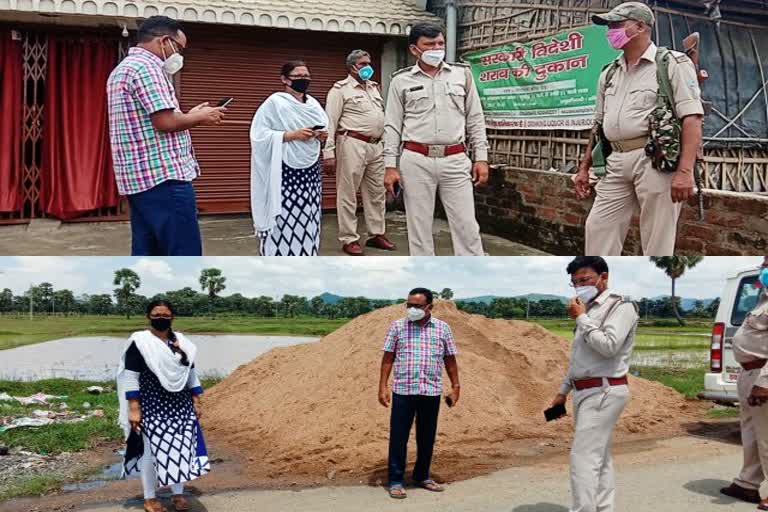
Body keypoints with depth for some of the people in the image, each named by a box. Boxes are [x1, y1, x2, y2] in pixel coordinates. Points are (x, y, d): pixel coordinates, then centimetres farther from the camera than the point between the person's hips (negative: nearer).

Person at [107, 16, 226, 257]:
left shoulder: (122, 69, 22)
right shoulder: (146, 67, -11)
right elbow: (165, 121, -18)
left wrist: (189, 116, 18)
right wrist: (199, 117, -2)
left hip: (137, 177, 10)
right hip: (164, 177, -10)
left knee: (146, 257, 9)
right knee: (184, 258, -7)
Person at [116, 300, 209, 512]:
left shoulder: (182, 342, 6)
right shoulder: (139, 342, -9)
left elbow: (191, 373, 13)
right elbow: (130, 377, -11)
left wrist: (196, 402, 10)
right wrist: (134, 409, -15)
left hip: (181, 406, 5)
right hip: (152, 407, -5)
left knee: (180, 447, 7)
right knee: (152, 450, 2)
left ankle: (178, 494, 21)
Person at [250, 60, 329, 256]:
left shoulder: (313, 103, 12)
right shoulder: (275, 102, -7)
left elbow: (323, 128, 24)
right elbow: (259, 134, -14)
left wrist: (322, 135, 0)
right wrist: (292, 135, -19)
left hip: (310, 170, 6)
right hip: (285, 172, -6)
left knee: (308, 218, 6)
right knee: (283, 219, -9)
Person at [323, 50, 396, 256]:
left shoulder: (374, 87, 18)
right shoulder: (341, 89, -4)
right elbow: (330, 122, -9)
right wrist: (329, 153, -16)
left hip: (376, 146, 7)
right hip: (352, 145, -7)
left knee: (377, 193, 11)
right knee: (348, 194, -2)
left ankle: (377, 234, 21)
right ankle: (349, 239, 3)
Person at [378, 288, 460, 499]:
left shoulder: (442, 328, 5)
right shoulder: (397, 326, 1)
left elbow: (450, 360, 10)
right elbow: (388, 358, 2)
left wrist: (455, 387, 7)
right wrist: (382, 387, -4)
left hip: (431, 392, 2)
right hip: (403, 391, -2)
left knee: (427, 438, 11)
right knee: (398, 436, 0)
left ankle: (422, 476, 27)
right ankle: (396, 481, 9)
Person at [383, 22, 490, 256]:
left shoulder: (462, 74, 8)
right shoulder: (401, 80, 4)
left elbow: (475, 119, 9)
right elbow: (392, 126, 5)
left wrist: (481, 158, 3)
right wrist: (390, 166, -1)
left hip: (455, 161, 1)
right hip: (416, 161, -1)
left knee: (467, 227, 0)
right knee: (419, 227, 4)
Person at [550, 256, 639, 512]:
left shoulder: (621, 307, -8)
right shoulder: (589, 309, 16)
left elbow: (608, 346, -21)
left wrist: (581, 318, -13)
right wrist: (563, 390, 23)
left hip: (603, 392, -9)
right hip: (586, 392, 9)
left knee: (583, 457, -14)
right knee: (600, 457, 11)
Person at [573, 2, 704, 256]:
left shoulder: (673, 63, -2)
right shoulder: (609, 73, 20)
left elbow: (692, 118, -11)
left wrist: (685, 170, -21)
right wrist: (584, 167, 21)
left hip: (656, 160, -7)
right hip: (616, 163, 7)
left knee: (657, 242, -3)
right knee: (598, 227, 3)